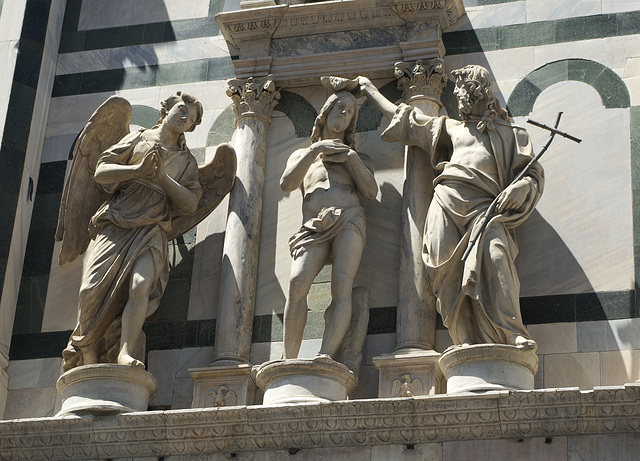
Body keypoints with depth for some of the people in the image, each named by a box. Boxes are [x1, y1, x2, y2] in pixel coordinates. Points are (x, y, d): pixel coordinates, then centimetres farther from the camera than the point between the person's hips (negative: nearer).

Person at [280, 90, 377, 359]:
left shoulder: (358, 159, 31)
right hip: (313, 229, 0)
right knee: (298, 282, -28)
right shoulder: (302, 155, 33)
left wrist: (352, 158, 4)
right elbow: (287, 184, 10)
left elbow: (371, 192, 11)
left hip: (349, 220, 0)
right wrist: (315, 150, 4)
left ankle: (325, 357, -42)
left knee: (342, 286, -27)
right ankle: (289, 361, -32)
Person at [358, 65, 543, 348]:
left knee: (493, 252, -30)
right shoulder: (450, 128, 32)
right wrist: (370, 90, 48)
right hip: (447, 201, 3)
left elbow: (534, 174, 13)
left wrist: (519, 188, -9)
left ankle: (512, 335, -39)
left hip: (484, 205, -3)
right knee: (450, 266, -19)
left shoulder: (512, 134, 24)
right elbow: (403, 119, 41)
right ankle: (467, 341, -28)